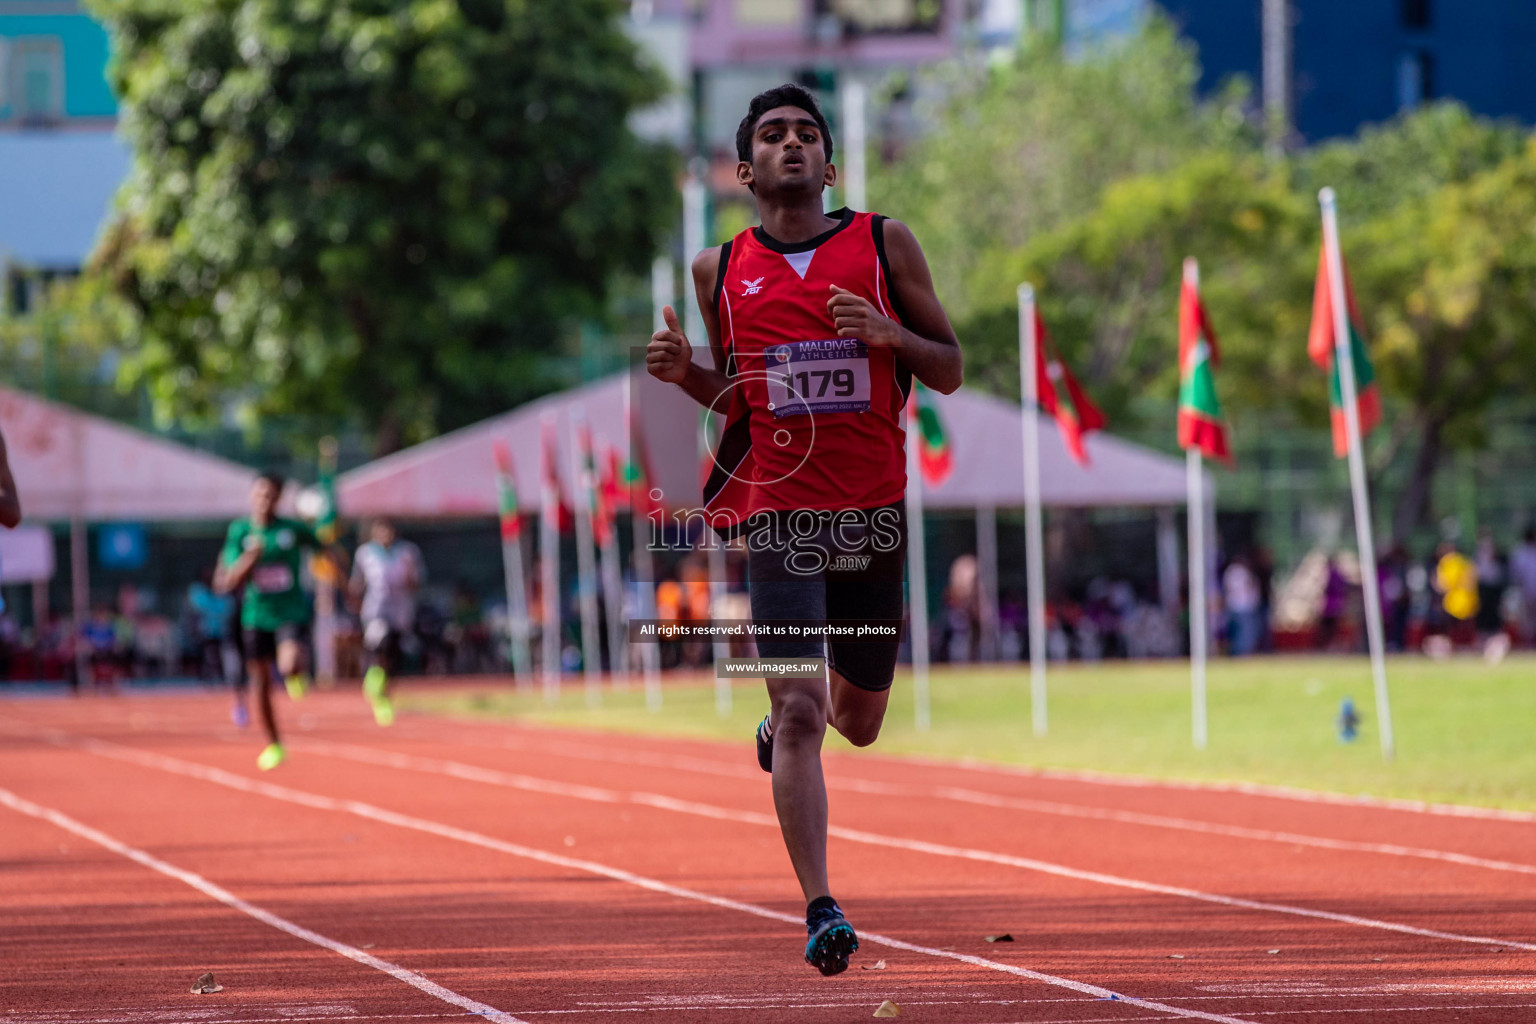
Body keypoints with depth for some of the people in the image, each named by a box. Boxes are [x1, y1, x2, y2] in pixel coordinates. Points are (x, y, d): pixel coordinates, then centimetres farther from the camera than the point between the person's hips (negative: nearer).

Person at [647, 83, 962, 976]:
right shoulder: (720, 269, 7)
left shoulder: (885, 244, 4)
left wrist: (885, 333, -13)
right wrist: (685, 372, -3)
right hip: (780, 513, -1)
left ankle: (783, 719, 49)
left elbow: (950, 372, 6)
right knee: (799, 713, -16)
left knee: (857, 724, 14)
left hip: (878, 513, 1)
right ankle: (821, 911, -15)